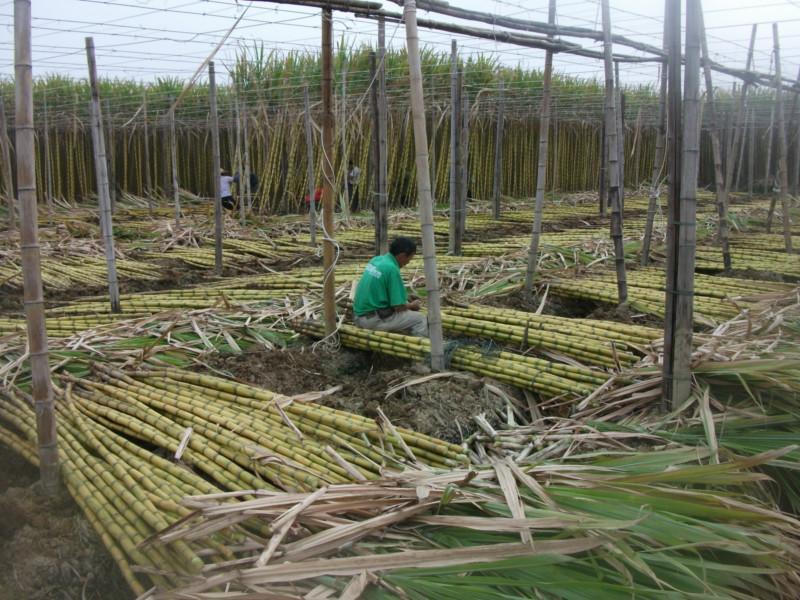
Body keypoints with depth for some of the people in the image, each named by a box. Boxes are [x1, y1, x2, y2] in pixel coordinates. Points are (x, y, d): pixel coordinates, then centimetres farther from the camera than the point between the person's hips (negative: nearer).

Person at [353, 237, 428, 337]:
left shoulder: (376, 260, 7)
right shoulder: (392, 269, -18)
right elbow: (399, 306, -17)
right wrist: (412, 305, 5)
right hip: (374, 320, -9)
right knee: (420, 320, -2)